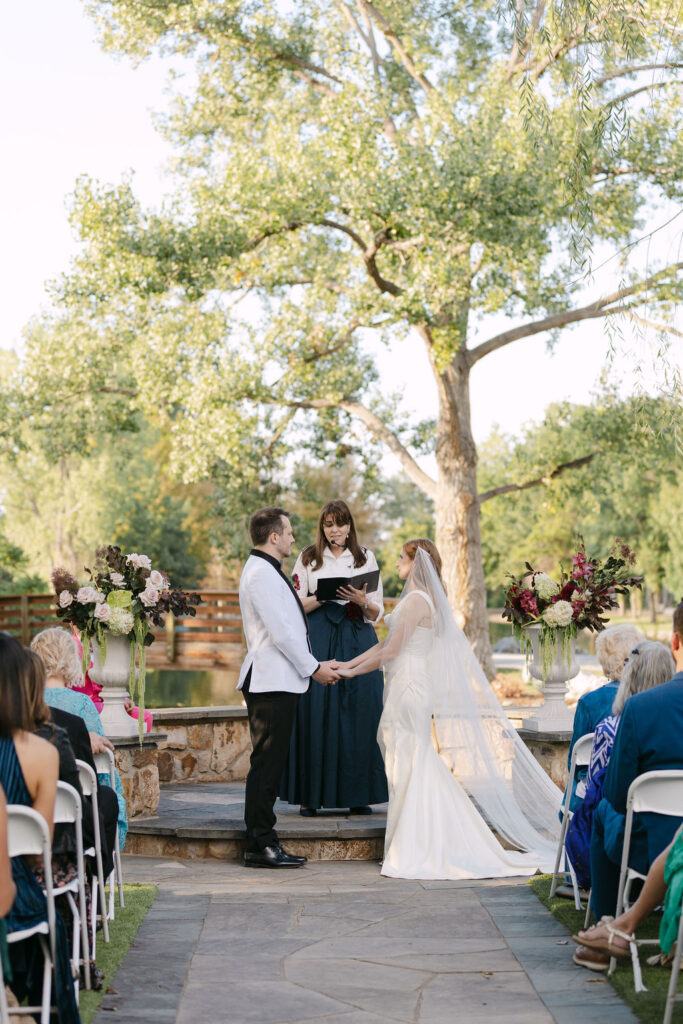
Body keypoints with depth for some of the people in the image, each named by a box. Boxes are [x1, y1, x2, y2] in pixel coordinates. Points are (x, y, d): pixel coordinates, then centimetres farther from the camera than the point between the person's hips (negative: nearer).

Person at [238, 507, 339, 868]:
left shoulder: (266, 571, 19)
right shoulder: (261, 573, -14)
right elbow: (281, 631, -18)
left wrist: (312, 664, 17)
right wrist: (313, 667, -10)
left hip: (278, 681, 11)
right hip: (271, 682, -11)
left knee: (270, 763, 11)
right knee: (266, 763, -8)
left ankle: (262, 842, 14)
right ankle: (260, 845, -5)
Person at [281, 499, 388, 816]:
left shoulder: (366, 558, 11)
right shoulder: (308, 558, 9)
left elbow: (378, 613, 9)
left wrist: (362, 601, -12)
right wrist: (324, 597, -12)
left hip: (357, 643, 1)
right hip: (318, 643, -1)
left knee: (358, 715, -3)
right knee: (315, 714, -6)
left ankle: (357, 794, 3)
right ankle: (310, 795, -2)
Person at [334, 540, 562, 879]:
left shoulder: (416, 600, -14)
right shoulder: (422, 599, 16)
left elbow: (391, 651, -15)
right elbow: (385, 644, 18)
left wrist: (353, 672, -5)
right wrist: (348, 663, 16)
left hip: (409, 687, -9)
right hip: (408, 688, 9)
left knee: (408, 766, -4)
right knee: (418, 766, 11)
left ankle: (413, 852, 1)